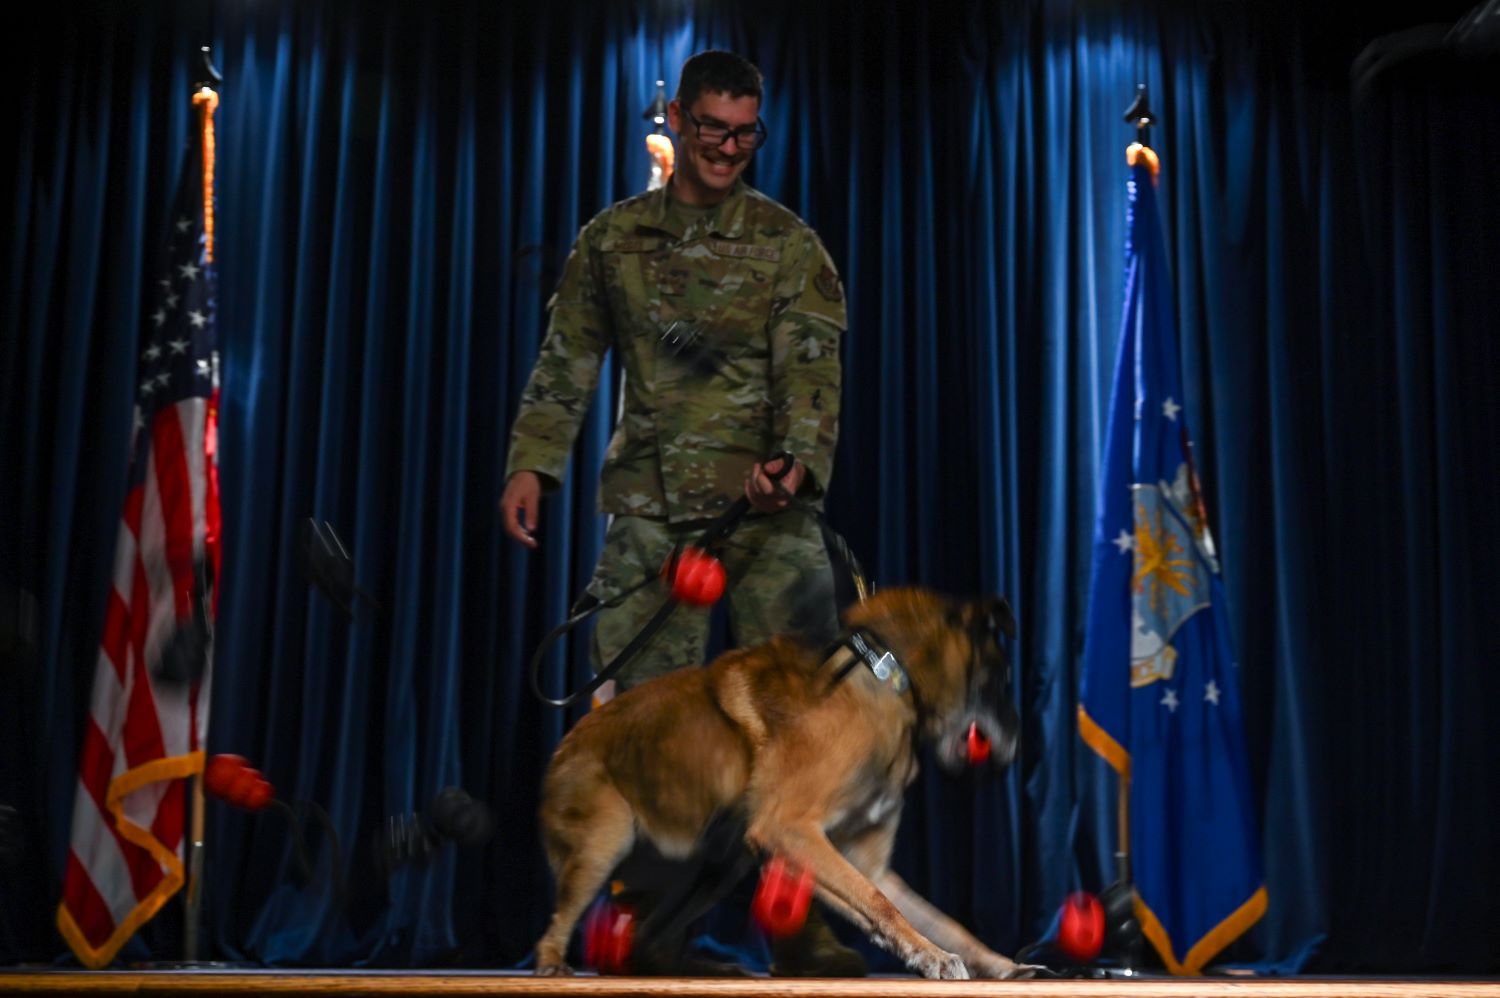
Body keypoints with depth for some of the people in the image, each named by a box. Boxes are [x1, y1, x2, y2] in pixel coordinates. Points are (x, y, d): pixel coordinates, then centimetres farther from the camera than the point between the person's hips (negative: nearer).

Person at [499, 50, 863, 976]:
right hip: (651, 504, 1)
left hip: (765, 499, -1)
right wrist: (532, 464, 1)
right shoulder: (612, 239, 12)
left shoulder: (790, 245, 7)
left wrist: (798, 464, -23)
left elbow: (812, 371, -5)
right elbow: (566, 364, 13)